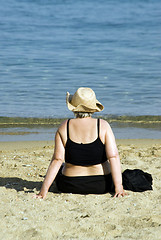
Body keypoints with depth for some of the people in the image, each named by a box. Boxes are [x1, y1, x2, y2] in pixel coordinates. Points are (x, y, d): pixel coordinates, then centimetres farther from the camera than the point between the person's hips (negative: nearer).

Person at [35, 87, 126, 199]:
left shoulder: (64, 128, -8)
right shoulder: (103, 126, -9)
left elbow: (57, 160, -14)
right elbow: (113, 157, -17)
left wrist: (44, 190, -14)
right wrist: (118, 187, -17)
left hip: (70, 186, 1)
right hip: (102, 186, -1)